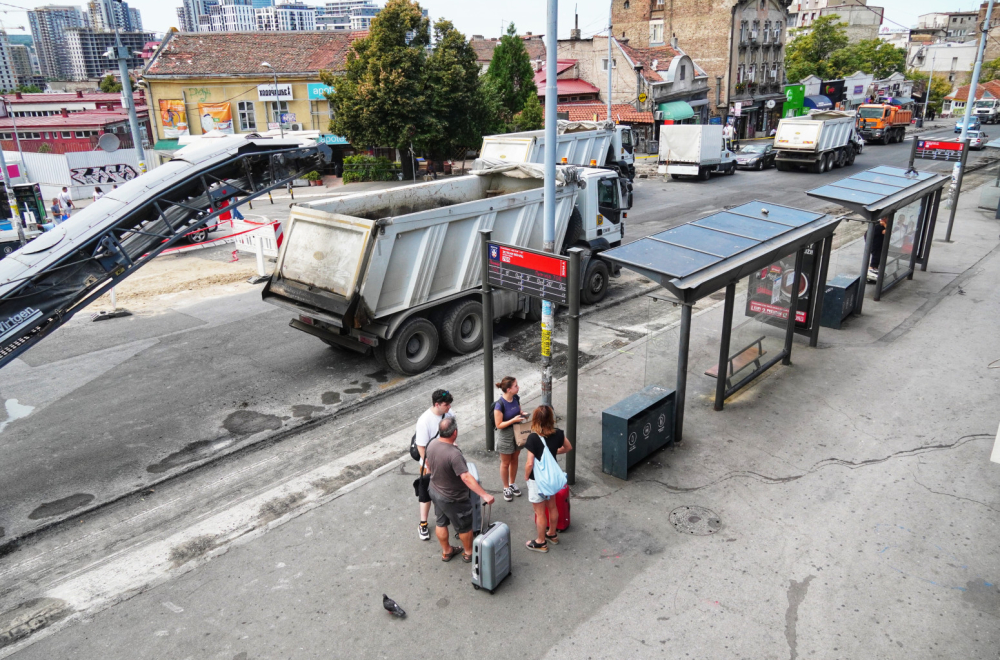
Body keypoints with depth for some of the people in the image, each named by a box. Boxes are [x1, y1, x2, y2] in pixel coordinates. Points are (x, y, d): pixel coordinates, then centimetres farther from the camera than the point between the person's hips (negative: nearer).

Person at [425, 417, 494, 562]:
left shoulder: (432, 444, -12)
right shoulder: (454, 454, -36)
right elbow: (466, 478, -39)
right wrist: (484, 495, -38)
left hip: (435, 492, 7)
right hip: (453, 499, -7)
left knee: (440, 523, 25)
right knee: (464, 527, 17)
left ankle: (446, 551, 45)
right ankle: (469, 553, 37)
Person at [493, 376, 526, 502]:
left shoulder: (516, 398, -7)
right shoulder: (500, 405, -27)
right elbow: (499, 425, -22)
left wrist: (522, 415, -11)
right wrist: (514, 420, -29)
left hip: (517, 432, 6)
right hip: (505, 436, -6)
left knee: (514, 460, 21)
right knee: (506, 463, 12)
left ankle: (512, 484, 41)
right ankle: (506, 488, 31)